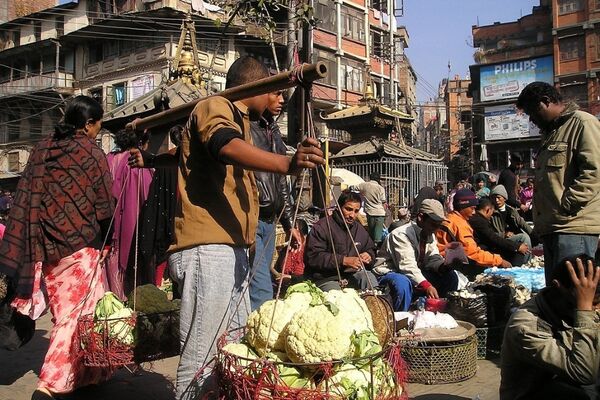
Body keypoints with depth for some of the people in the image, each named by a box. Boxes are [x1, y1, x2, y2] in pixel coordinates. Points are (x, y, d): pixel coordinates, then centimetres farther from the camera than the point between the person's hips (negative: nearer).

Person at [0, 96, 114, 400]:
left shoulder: (41, 150, 7)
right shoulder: (91, 152, -8)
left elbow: (25, 200, 7)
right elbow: (104, 207, -6)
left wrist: (40, 240, 12)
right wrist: (106, 241, 8)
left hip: (45, 246, 6)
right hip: (79, 244, -6)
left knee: (63, 311, 16)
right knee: (77, 312, 0)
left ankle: (82, 374, 28)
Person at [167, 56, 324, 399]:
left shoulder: (238, 120, 27)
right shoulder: (215, 106, -4)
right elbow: (227, 146, -28)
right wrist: (286, 163, -44)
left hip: (231, 249, 11)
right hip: (209, 249, -11)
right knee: (201, 359, -10)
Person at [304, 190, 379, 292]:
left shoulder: (359, 229, 14)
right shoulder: (322, 227, -11)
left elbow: (370, 249, 28)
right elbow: (313, 256, -20)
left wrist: (369, 256, 1)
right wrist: (343, 260, -24)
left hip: (350, 275, 7)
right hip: (325, 279, -6)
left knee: (368, 276, -21)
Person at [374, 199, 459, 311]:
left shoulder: (429, 234, 5)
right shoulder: (401, 234, -23)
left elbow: (432, 258, 0)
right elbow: (407, 265, -33)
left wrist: (444, 266, -23)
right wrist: (426, 285, -45)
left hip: (415, 272, 8)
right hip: (390, 272, -8)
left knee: (450, 277, -2)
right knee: (403, 283, -41)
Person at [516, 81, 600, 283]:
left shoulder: (583, 123, -5)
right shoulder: (551, 133, 24)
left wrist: (566, 206, -17)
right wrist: (541, 222, 16)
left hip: (573, 227, -9)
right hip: (552, 227, 9)